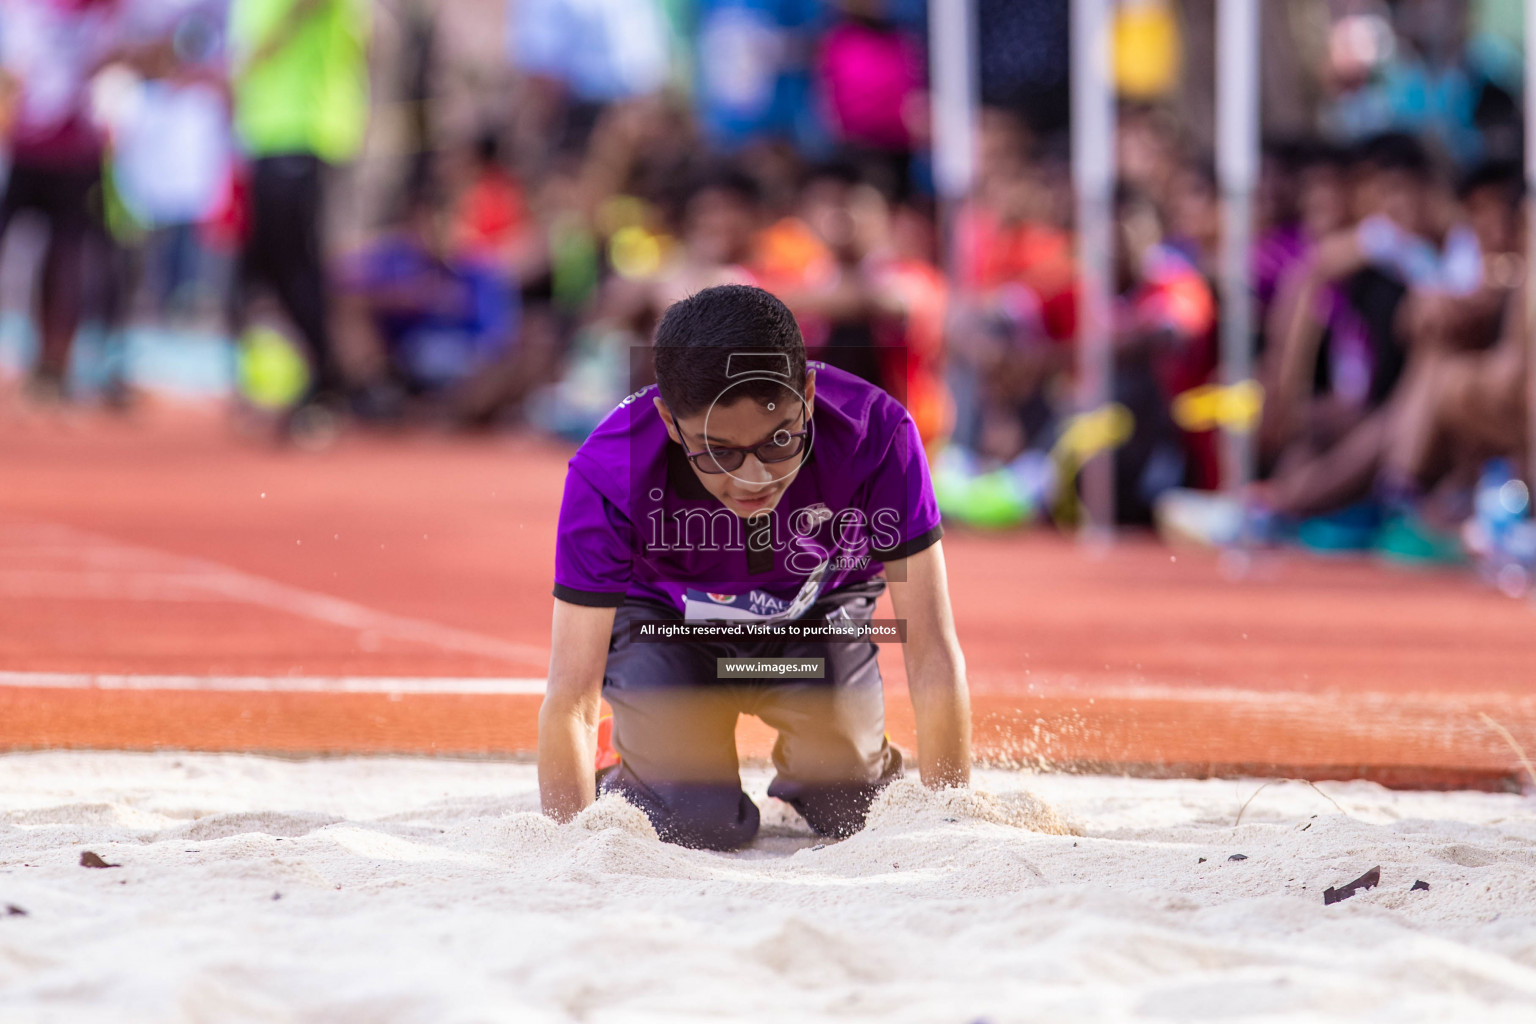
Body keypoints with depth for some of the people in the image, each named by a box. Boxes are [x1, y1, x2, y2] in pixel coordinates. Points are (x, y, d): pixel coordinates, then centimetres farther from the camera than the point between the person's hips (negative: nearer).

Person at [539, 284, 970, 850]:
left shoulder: (874, 433, -37)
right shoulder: (610, 477, -38)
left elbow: (934, 656, -30)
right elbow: (568, 702, -33)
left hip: (817, 611, 2)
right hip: (667, 622, -1)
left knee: (844, 813, -13)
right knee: (700, 825, -16)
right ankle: (617, 780, 18)